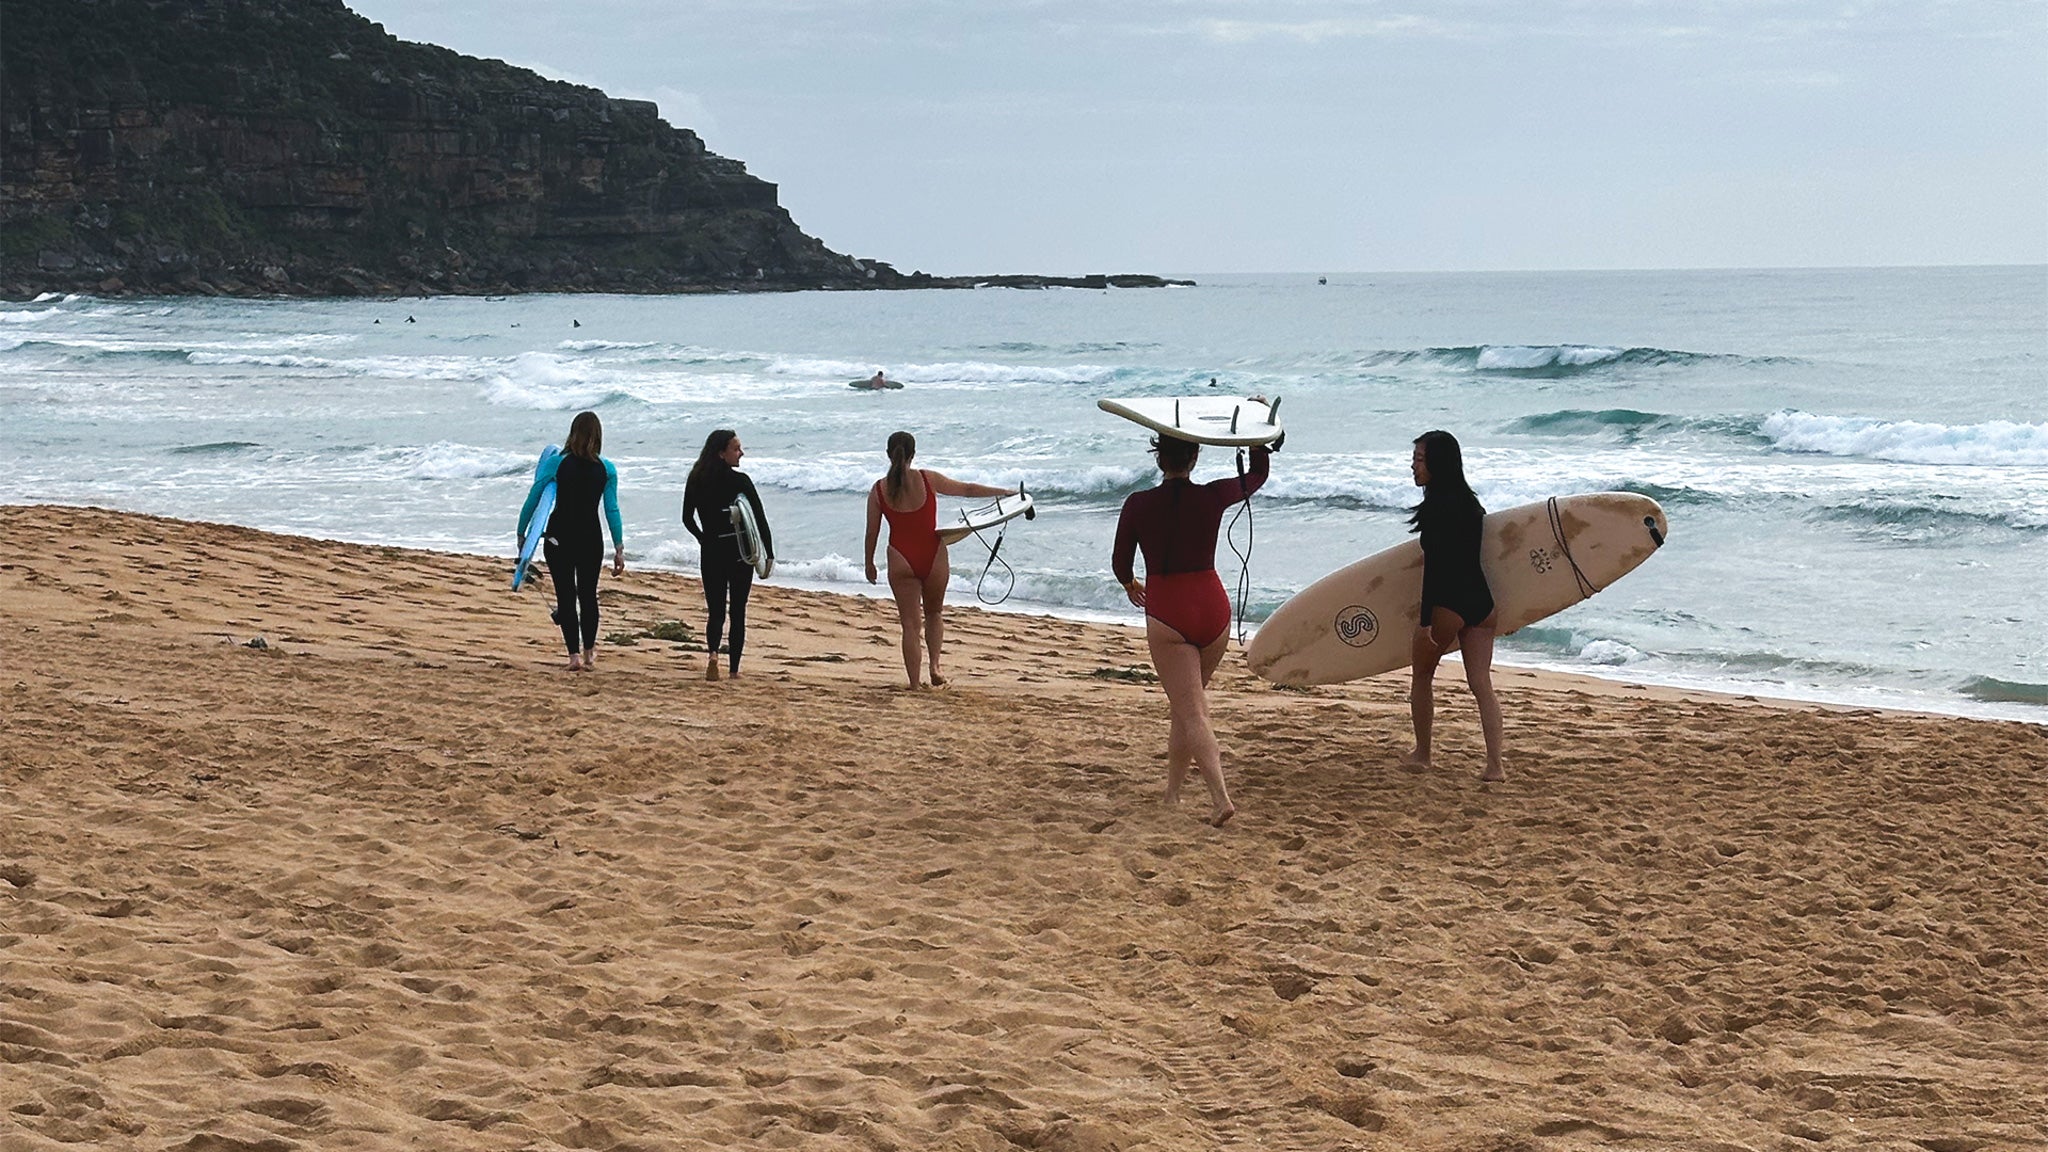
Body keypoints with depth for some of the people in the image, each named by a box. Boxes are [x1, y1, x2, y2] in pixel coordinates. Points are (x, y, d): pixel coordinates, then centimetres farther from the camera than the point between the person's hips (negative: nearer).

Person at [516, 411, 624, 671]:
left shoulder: (557, 464, -5)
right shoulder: (607, 469, -3)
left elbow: (532, 500, -3)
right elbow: (612, 511, -4)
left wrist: (521, 533, 7)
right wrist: (619, 549, 0)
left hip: (559, 537, -2)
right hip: (591, 539, 2)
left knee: (565, 595, 3)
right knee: (588, 595, 15)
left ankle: (574, 654, -4)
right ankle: (589, 652, 27)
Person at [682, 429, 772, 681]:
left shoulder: (696, 481, 0)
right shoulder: (740, 481, -10)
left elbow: (687, 519, 7)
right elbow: (760, 519, -9)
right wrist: (769, 554, -1)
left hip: (711, 553, 3)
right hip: (740, 553, -3)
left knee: (715, 610, 8)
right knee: (738, 612, 9)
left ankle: (712, 652, -19)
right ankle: (734, 668, 10)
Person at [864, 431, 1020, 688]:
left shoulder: (878, 490, -3)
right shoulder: (928, 479, -5)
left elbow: (872, 532, 2)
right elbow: (967, 489, 3)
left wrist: (869, 563, 17)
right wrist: (1005, 492, 14)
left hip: (901, 559, 0)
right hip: (933, 556, 0)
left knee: (910, 623, 7)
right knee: (933, 614, 22)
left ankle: (914, 684, 3)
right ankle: (935, 666, 4)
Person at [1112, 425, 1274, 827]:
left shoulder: (1138, 505, -6)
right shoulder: (1213, 497, -2)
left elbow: (1120, 564, 8)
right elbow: (1258, 474, 18)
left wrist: (1131, 585, 29)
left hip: (1166, 613, -3)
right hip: (1213, 606, 3)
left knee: (1191, 713, -4)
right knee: (1192, 699, 21)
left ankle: (1220, 797, -19)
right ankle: (1173, 790, 29)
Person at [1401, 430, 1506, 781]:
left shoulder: (1437, 506, -14)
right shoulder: (1469, 502, 11)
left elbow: (1434, 567, -18)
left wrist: (1424, 621, -19)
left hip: (1448, 604, -7)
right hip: (1481, 602, 7)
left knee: (1422, 676, 14)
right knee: (1481, 683, 4)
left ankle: (1421, 753, 23)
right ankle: (1495, 763, -3)